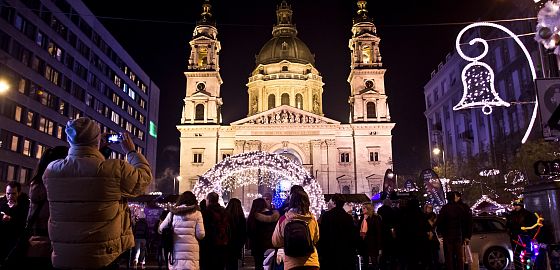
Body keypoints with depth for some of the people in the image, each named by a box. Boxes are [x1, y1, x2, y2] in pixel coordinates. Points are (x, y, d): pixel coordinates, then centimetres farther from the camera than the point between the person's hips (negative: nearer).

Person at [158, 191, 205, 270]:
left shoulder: (173, 212, 7)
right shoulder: (196, 213, 1)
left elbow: (161, 228, 14)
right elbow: (201, 234, -3)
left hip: (175, 251, 2)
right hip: (191, 250, -2)